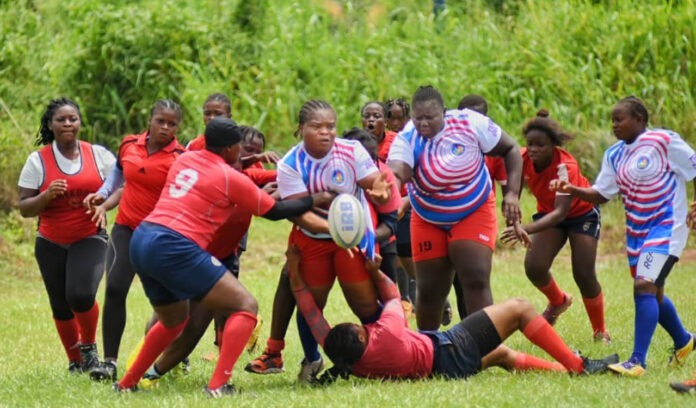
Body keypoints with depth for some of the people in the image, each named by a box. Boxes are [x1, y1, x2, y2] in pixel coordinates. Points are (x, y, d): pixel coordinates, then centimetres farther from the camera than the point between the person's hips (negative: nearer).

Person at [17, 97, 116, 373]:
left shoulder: (98, 154, -1)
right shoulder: (38, 160, -3)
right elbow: (24, 208, -4)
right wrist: (47, 196, -23)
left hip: (89, 239, -1)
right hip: (51, 244, 1)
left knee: (81, 295, -23)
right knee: (61, 307, 5)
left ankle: (89, 346, 6)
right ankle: (75, 362, 28)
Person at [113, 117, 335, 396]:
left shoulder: (185, 160, 17)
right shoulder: (230, 178, -1)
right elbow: (275, 211, 9)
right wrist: (314, 200, 23)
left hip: (141, 241, 8)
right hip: (175, 248, -8)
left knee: (174, 321, 30)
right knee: (246, 306, -3)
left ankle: (127, 383, 32)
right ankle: (218, 385, -16)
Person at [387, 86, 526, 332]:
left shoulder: (471, 123, -18)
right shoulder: (407, 138, -19)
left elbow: (510, 150, -6)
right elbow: (396, 173, -38)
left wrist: (512, 192, -16)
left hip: (474, 214, -1)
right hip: (429, 223, 1)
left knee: (476, 282, -16)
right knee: (429, 290, 6)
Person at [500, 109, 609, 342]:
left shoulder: (565, 166, -36)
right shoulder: (523, 159, -23)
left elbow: (561, 211, -44)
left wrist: (528, 229, -59)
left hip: (581, 213, -4)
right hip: (548, 213, 4)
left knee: (584, 275, -11)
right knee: (534, 267, -15)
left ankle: (600, 331, 12)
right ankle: (559, 301, 18)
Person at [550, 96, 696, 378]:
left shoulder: (664, 141, -12)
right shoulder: (614, 155, 6)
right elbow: (600, 194, 7)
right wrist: (572, 190, -10)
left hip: (666, 227, -8)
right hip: (637, 232, 8)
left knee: (644, 286, -21)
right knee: (651, 293, 17)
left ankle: (637, 362, -23)